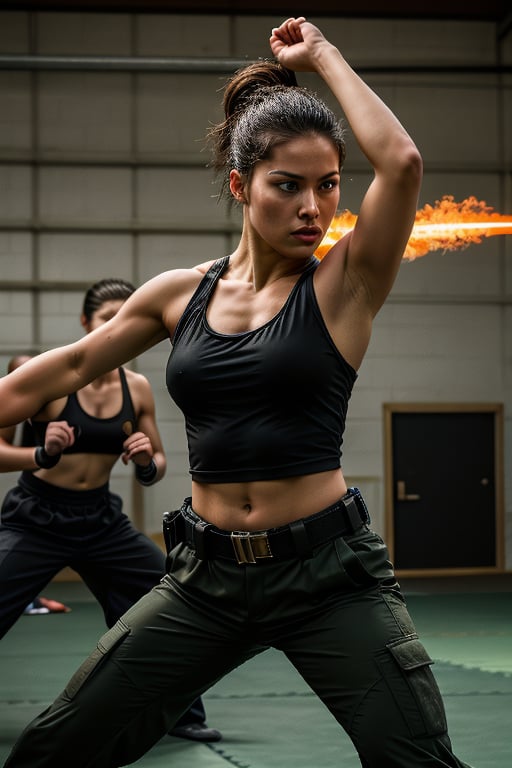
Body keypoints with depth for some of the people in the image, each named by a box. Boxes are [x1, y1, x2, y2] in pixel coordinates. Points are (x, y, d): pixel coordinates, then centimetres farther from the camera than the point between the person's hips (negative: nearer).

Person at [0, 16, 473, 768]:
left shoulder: (343, 284, -5)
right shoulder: (181, 294, 5)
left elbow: (401, 163, -20)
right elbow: (71, 366, 17)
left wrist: (324, 55, -9)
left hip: (329, 569, -3)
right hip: (207, 575, 3)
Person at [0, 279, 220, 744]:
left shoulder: (137, 388, 0)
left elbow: (156, 469, 10)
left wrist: (147, 463, -14)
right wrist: (43, 453, -33)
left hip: (101, 520, 5)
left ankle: (180, 715, 21)